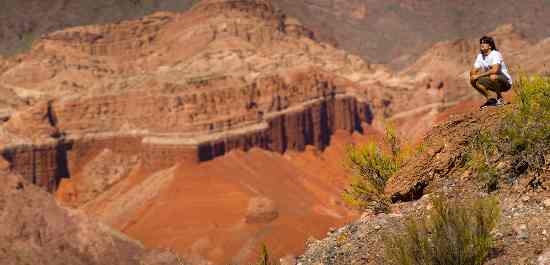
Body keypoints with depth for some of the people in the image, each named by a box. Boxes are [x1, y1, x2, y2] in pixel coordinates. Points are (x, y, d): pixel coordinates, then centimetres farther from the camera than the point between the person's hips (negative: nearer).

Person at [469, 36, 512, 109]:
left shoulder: (495, 54, -19)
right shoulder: (480, 56, 4)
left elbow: (495, 70, -35)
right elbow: (473, 71, 6)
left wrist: (479, 75, -31)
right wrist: (473, 76, -18)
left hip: (506, 83, -7)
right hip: (493, 84, 7)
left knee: (493, 76, -37)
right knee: (474, 81, -9)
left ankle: (500, 99, -15)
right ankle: (490, 100, 2)